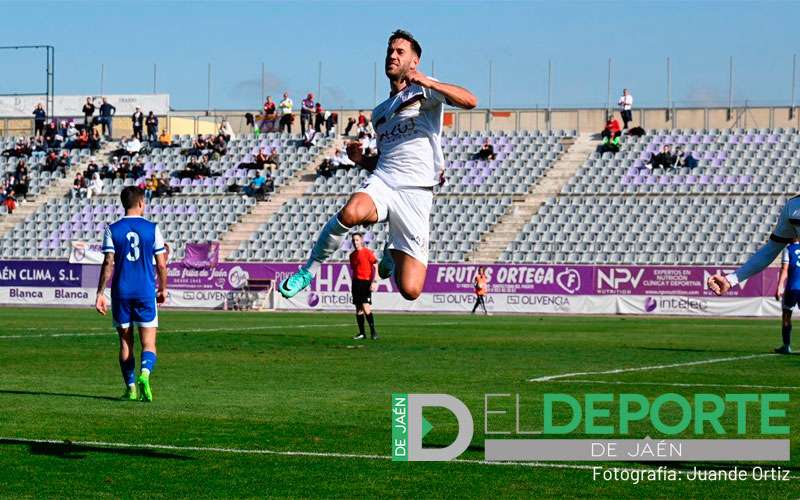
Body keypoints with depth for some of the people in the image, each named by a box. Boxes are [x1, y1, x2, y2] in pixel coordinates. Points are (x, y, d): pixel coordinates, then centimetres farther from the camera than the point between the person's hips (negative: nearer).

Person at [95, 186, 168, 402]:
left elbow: (108, 263, -5)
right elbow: (161, 264, 1)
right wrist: (163, 289, 15)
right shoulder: (152, 229, 0)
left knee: (125, 342, 12)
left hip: (121, 292, 1)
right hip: (146, 292, -1)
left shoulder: (112, 230, 0)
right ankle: (145, 373, -27)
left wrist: (100, 293, -1)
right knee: (148, 343, 1)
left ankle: (131, 388, 14)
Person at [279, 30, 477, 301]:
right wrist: (361, 159, 13)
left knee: (410, 290, -12)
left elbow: (469, 101, -11)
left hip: (416, 192, -3)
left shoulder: (424, 90, 7)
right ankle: (311, 268, -16)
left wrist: (429, 83, -23)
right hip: (381, 183, 4)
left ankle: (393, 254, 23)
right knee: (351, 212, -37)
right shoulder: (380, 112, 25)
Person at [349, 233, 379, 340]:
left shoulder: (368, 252, -5)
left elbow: (376, 267, -9)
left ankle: (373, 332, -8)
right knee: (358, 309, 6)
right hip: (356, 282, 7)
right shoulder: (352, 255, 15)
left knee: (366, 307, -15)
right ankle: (361, 333, 10)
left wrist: (374, 282, -18)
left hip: (365, 282, -7)